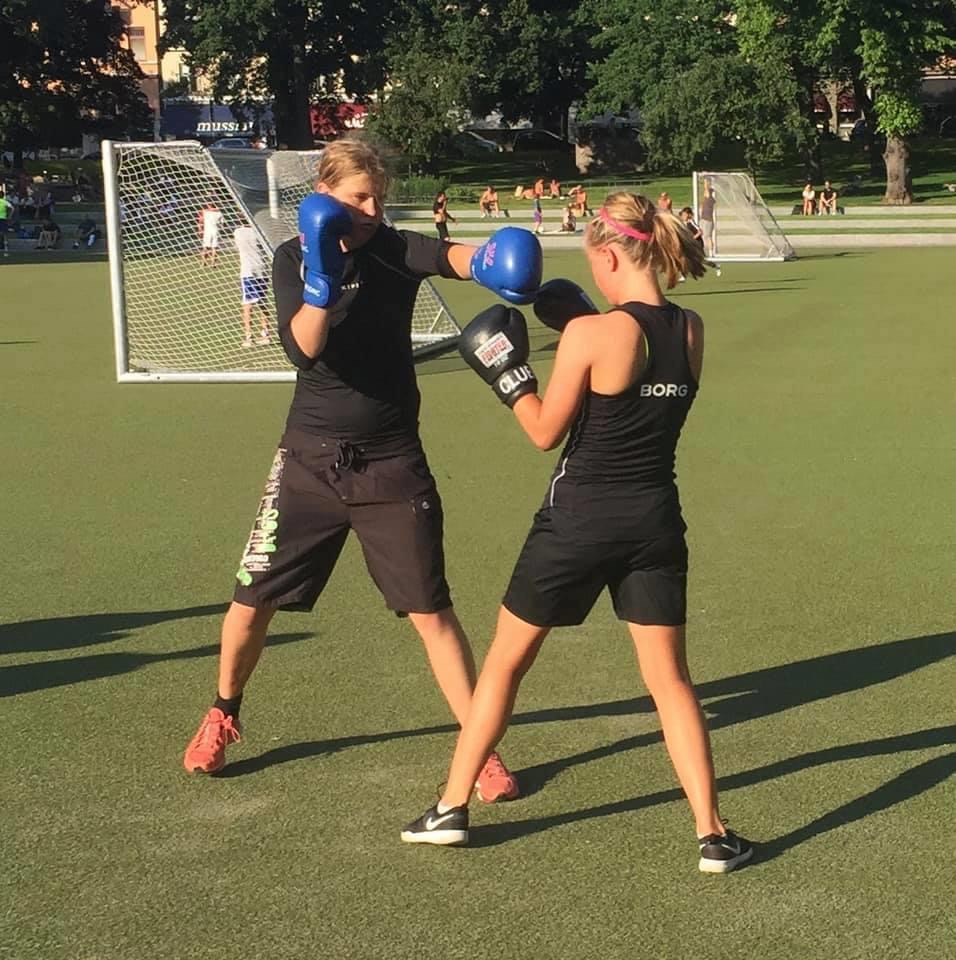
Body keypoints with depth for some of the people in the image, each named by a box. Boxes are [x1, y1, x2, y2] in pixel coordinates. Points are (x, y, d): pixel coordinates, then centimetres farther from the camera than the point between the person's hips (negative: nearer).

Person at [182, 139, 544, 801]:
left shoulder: (397, 249, -7)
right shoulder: (294, 258, -3)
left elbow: (447, 256, -32)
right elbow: (304, 347, -19)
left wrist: (483, 260, -54)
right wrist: (322, 279, -34)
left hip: (392, 465, -1)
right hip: (311, 459, 1)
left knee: (432, 610, -2)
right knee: (254, 598, 7)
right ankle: (223, 717, 33)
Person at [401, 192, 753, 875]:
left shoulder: (590, 333, -17)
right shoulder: (691, 332, -1)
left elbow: (546, 432, -8)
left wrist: (507, 374, 5)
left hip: (580, 518, -4)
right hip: (656, 520, 4)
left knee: (505, 663, 12)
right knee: (671, 679, 11)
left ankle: (452, 809, 20)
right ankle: (712, 836, 6)